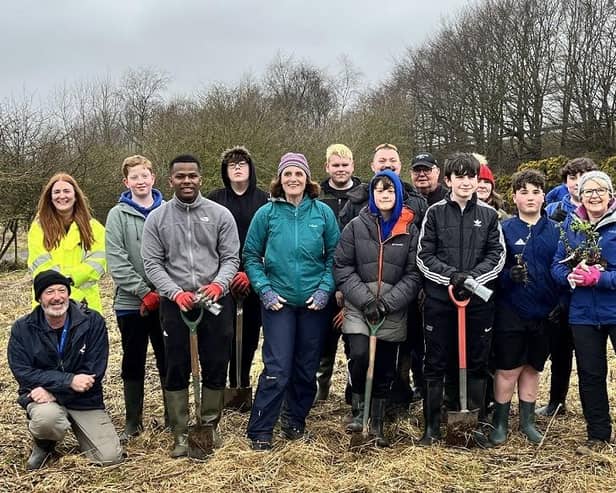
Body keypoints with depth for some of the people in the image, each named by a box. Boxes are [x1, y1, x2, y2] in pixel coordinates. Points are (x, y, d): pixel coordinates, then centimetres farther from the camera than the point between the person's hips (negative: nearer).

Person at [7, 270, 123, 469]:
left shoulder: (93, 322, -7)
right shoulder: (23, 328, -4)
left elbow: (94, 372, -10)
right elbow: (22, 372, -12)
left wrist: (52, 390, -20)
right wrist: (69, 380, -25)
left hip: (85, 400, 1)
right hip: (43, 398, -1)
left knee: (110, 458, -11)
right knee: (47, 417, -38)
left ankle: (76, 428, 20)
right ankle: (43, 445, 0)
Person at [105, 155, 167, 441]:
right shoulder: (118, 215, 0)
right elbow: (116, 262, -7)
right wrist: (145, 293, -13)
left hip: (165, 299, 1)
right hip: (130, 302, 0)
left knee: (169, 360, 8)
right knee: (133, 362, 9)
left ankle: (174, 417, 22)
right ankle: (133, 422, 21)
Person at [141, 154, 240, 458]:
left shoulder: (220, 214, 1)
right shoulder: (156, 218, 2)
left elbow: (230, 257, 1)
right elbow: (152, 263, -2)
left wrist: (219, 284, -19)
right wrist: (175, 292, -15)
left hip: (215, 301, 0)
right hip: (174, 303, 0)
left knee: (216, 366, 8)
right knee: (176, 369, 6)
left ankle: (210, 424, 25)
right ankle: (180, 432, 18)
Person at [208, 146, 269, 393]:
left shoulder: (264, 200, 4)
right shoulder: (214, 199, 6)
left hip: (254, 279, 0)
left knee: (250, 331, 4)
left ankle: (243, 384, 17)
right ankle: (232, 384, 8)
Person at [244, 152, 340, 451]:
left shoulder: (323, 212, 0)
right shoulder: (267, 213, -3)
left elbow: (334, 255, 4)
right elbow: (251, 256, 2)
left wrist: (325, 289, -6)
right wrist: (264, 289, -7)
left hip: (314, 302, 2)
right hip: (278, 301, -2)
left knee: (307, 368, 11)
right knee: (277, 369, -6)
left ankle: (295, 421, 29)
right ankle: (259, 432, 6)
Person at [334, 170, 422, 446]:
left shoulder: (409, 230, 4)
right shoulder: (356, 226, 3)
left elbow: (413, 275, 1)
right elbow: (342, 268, -1)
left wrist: (387, 303, -11)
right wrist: (365, 300, -12)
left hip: (393, 312, 1)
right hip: (358, 308, -1)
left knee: (385, 368, 7)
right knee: (360, 356, -20)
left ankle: (377, 424, 23)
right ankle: (358, 409, 6)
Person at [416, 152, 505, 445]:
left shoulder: (489, 214, 7)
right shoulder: (435, 213, 3)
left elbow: (497, 255, 2)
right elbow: (424, 256, 0)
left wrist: (473, 277, -14)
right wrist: (451, 275, -15)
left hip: (479, 300, 1)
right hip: (439, 299, -1)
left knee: (477, 362, 8)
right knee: (436, 363, 5)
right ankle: (432, 426, 15)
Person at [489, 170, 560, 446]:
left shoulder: (555, 230, 5)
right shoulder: (505, 229, -2)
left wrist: (560, 303, -2)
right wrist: (509, 275, -24)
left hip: (544, 312, 3)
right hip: (511, 312, -3)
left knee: (532, 367, 14)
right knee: (508, 369, 1)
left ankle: (526, 420, 28)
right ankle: (500, 422, 16)